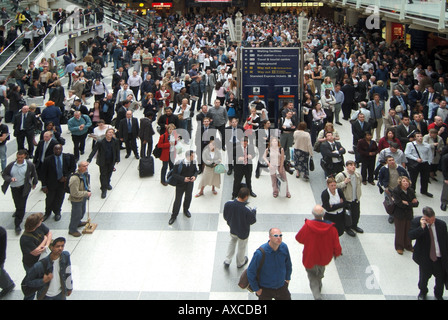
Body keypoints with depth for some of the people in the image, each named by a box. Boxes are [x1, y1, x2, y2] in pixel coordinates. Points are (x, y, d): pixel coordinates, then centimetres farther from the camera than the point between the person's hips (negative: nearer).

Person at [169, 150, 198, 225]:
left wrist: (194, 176, -17)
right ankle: (174, 215, 21)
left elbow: (196, 170, 6)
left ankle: (186, 210, 50)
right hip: (180, 184, -4)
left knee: (188, 198, 21)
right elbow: (174, 174, -19)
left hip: (190, 183, 4)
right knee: (178, 200, 3)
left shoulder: (193, 162, -10)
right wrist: (183, 178, -30)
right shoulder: (179, 163, -24)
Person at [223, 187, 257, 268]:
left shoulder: (228, 204, -26)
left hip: (232, 229, 3)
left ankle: (227, 261, 40)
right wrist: (254, 211, -1)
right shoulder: (247, 210, -38)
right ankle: (240, 263, 50)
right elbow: (252, 221, -18)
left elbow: (225, 216, -9)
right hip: (243, 232, -3)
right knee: (242, 247, 25)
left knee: (232, 242, 34)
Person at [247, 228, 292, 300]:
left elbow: (288, 264, 8)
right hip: (265, 289, -4)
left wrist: (287, 278, 15)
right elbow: (250, 272, -18)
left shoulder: (284, 247, -13)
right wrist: (256, 289, -10)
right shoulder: (261, 253, -28)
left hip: (281, 286, 4)